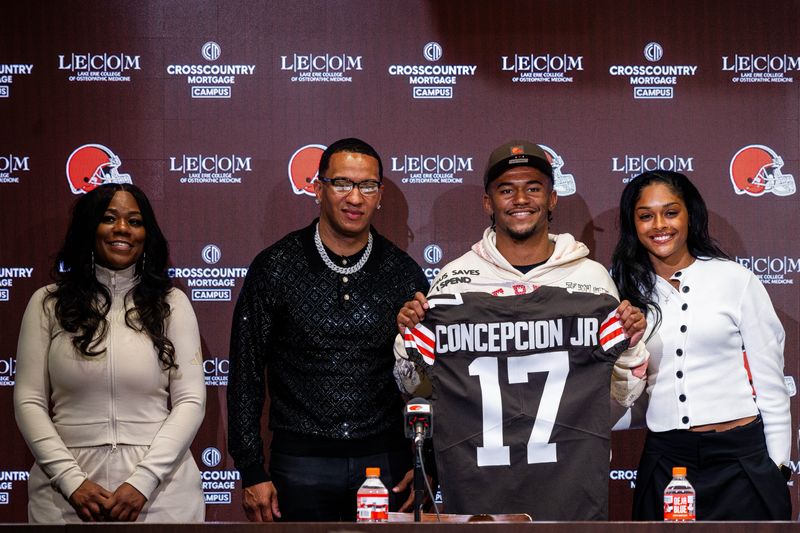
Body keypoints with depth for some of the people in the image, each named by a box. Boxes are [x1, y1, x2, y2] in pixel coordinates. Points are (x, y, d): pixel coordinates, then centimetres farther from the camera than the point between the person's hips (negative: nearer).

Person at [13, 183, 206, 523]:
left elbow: (190, 401, -2)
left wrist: (143, 481, -12)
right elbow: (29, 401, 1)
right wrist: (71, 480, -11)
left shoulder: (171, 303, 3)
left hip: (159, 491, 0)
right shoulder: (48, 304, 4)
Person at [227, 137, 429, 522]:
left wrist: (420, 465, 3)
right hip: (301, 459, -1)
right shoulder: (276, 267, -2)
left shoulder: (403, 273, 4)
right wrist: (252, 472, -4)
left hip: (384, 460, 2)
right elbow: (245, 375, 0)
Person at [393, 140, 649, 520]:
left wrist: (632, 345, -8)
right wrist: (408, 338, -7)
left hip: (571, 482, 0)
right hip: (477, 483, 0)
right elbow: (416, 387, 10)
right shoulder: (454, 278, 3)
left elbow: (623, 396, 9)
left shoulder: (592, 277, 5)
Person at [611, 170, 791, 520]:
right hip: (665, 461, 3)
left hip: (740, 454, -2)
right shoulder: (632, 293, 7)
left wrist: (777, 463, -2)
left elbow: (769, 376, 0)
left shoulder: (735, 279, -2)